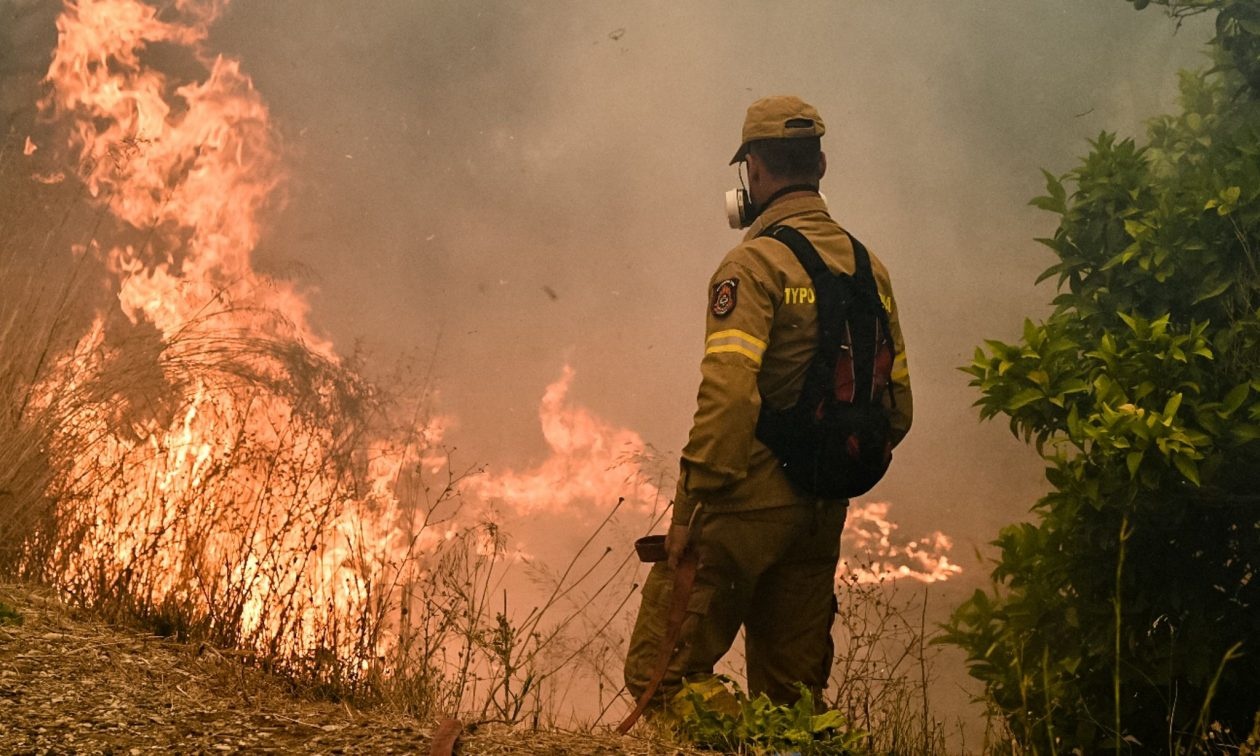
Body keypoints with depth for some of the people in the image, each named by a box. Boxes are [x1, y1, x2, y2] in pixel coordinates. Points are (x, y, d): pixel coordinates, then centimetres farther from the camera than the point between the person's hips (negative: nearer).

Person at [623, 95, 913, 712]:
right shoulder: (869, 268, 13)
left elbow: (728, 396, -21)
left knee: (660, 673, -2)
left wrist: (688, 508, -16)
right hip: (823, 517, 7)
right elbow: (896, 409, 15)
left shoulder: (754, 264, -10)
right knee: (792, 695, 14)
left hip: (748, 504, -7)